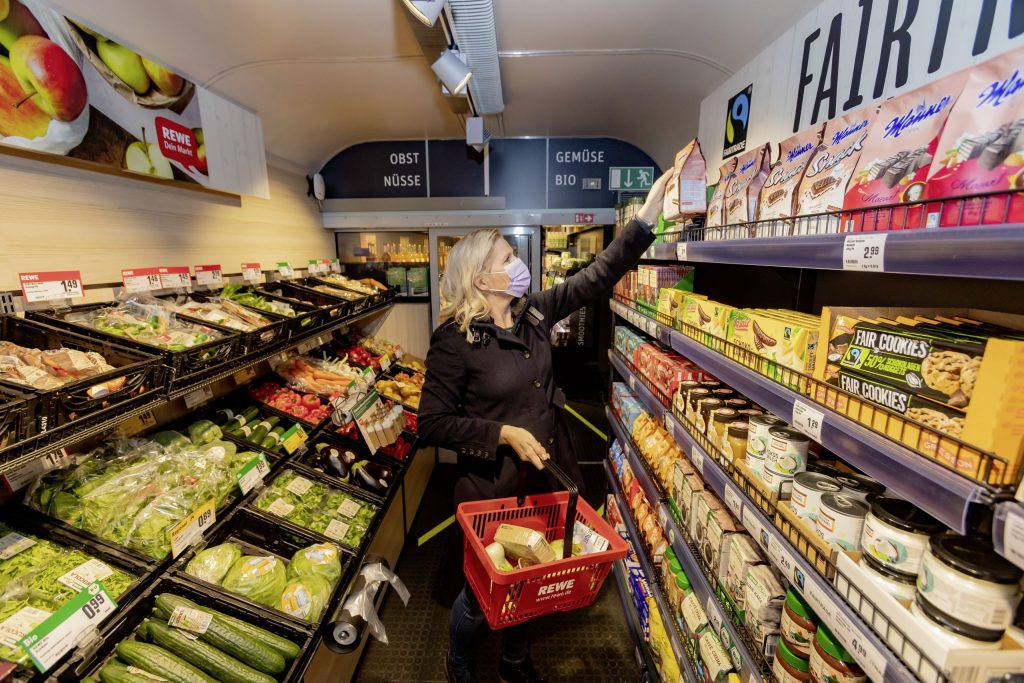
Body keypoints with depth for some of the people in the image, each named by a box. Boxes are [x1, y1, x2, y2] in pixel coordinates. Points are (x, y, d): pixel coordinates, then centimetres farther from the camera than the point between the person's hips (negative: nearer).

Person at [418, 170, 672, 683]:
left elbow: (596, 277, -3)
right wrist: (504, 433, -23)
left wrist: (646, 216, -7)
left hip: (546, 478, 6)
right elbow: (432, 425, -16)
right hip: (493, 488, -5)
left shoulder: (534, 313, -2)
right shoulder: (455, 340, -19)